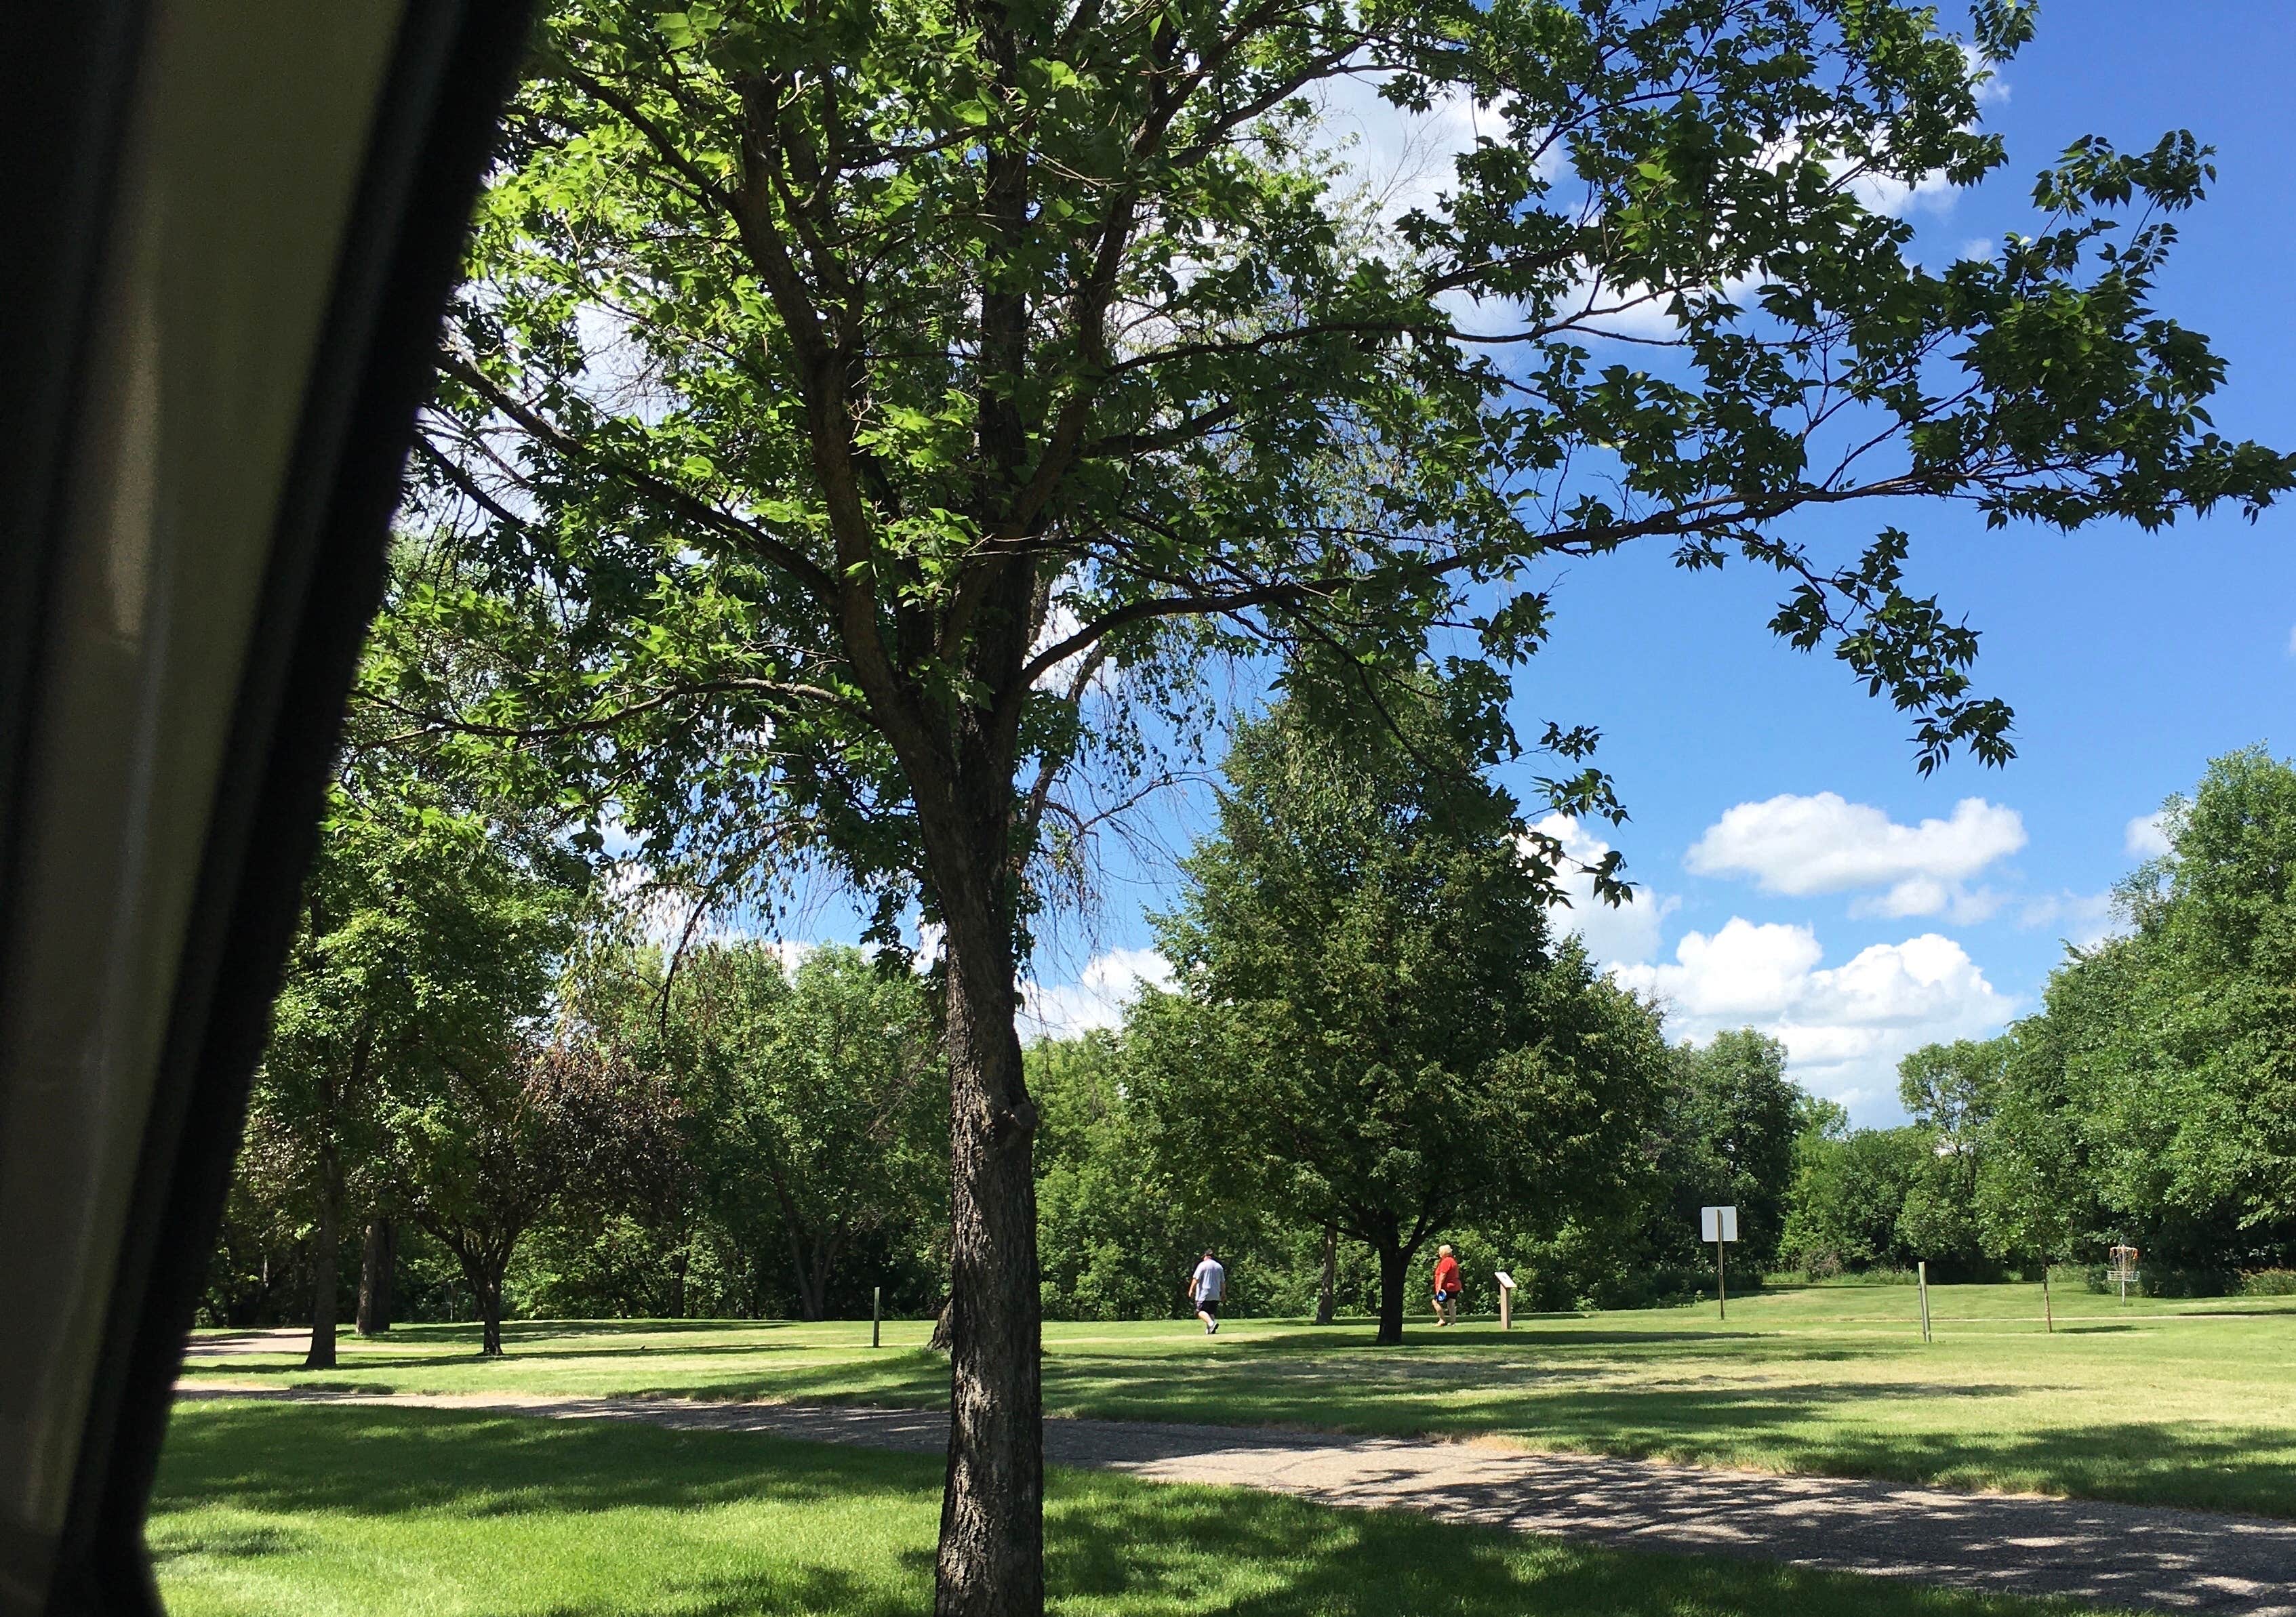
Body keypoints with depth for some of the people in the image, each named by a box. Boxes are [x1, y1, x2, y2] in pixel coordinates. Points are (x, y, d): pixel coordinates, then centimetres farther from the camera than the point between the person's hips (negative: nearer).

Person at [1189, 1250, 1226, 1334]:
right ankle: (1211, 1330, 1)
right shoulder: (1219, 1266, 14)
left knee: (1201, 1310, -7)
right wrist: (1223, 1292, 24)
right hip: (1215, 1295, 6)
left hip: (1204, 1294, -6)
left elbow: (1196, 1279, -9)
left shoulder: (1203, 1265, -4)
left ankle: (1211, 1323, -30)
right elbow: (1223, 1282, 17)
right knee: (1212, 1312, 12)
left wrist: (1191, 1290, -7)